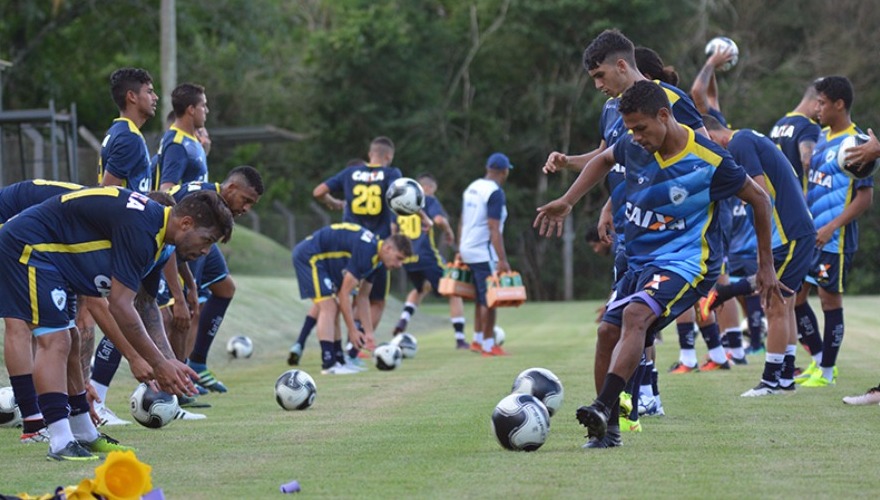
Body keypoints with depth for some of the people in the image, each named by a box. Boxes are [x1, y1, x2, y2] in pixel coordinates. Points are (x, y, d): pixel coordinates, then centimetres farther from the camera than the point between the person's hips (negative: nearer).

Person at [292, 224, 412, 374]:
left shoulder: (377, 261, 4)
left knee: (334, 310, 12)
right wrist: (353, 330, -17)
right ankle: (328, 364, -20)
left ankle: (338, 359, 16)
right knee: (328, 307, -17)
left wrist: (368, 333, 8)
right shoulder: (365, 252, -26)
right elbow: (344, 294, -23)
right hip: (309, 256, -11)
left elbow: (363, 297, 13)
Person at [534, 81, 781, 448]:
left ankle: (604, 408, -42)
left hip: (686, 263, -7)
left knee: (635, 315, -31)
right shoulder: (634, 148, -1)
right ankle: (608, 430, 7)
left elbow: (758, 199, -1)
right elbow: (605, 159, 25)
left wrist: (766, 266, 4)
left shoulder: (709, 161, -15)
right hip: (640, 262, 7)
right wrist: (566, 203, 15)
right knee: (608, 330, -5)